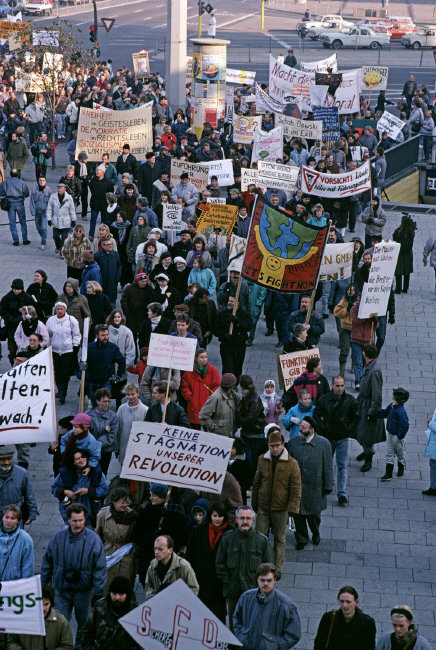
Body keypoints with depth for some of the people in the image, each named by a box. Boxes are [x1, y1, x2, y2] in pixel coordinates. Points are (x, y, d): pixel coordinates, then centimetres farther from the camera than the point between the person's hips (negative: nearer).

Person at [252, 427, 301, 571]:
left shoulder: (292, 464, -11)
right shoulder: (262, 460, -1)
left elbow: (296, 489, -7)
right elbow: (256, 483, 10)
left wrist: (292, 508, -11)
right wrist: (255, 503, 11)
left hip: (281, 509, -2)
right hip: (263, 507, 2)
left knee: (280, 539, 11)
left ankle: (277, 568, 24)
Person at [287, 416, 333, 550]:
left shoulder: (324, 444, -10)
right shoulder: (293, 442, -5)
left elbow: (327, 467, -4)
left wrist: (328, 486, -3)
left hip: (315, 488, -1)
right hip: (296, 487, 1)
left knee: (314, 515, 15)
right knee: (298, 515, 10)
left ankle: (316, 534, 43)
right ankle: (301, 539, 31)